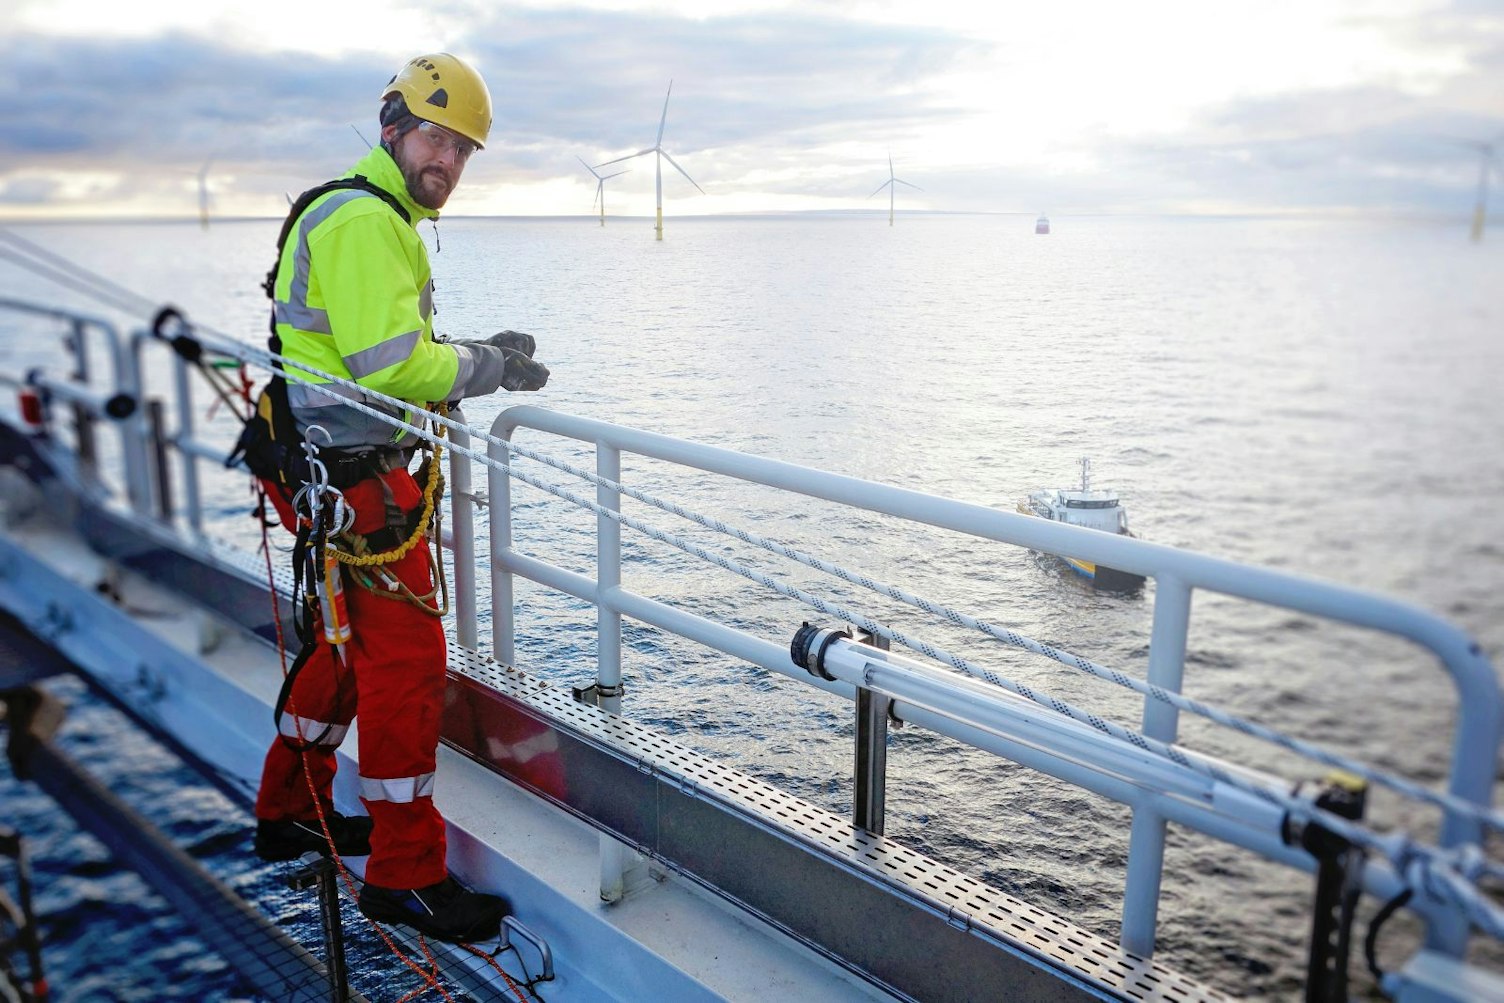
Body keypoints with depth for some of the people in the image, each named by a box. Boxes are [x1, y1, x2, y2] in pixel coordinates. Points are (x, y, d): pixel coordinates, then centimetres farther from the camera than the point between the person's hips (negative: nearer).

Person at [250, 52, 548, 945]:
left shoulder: (379, 217, 19)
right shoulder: (365, 221, -16)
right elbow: (389, 365, -24)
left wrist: (478, 351, 10)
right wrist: (495, 369, -11)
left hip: (331, 465, 11)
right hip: (352, 474, -11)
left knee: (353, 639, 21)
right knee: (408, 657, -6)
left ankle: (291, 812, 37)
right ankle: (405, 875, 5)